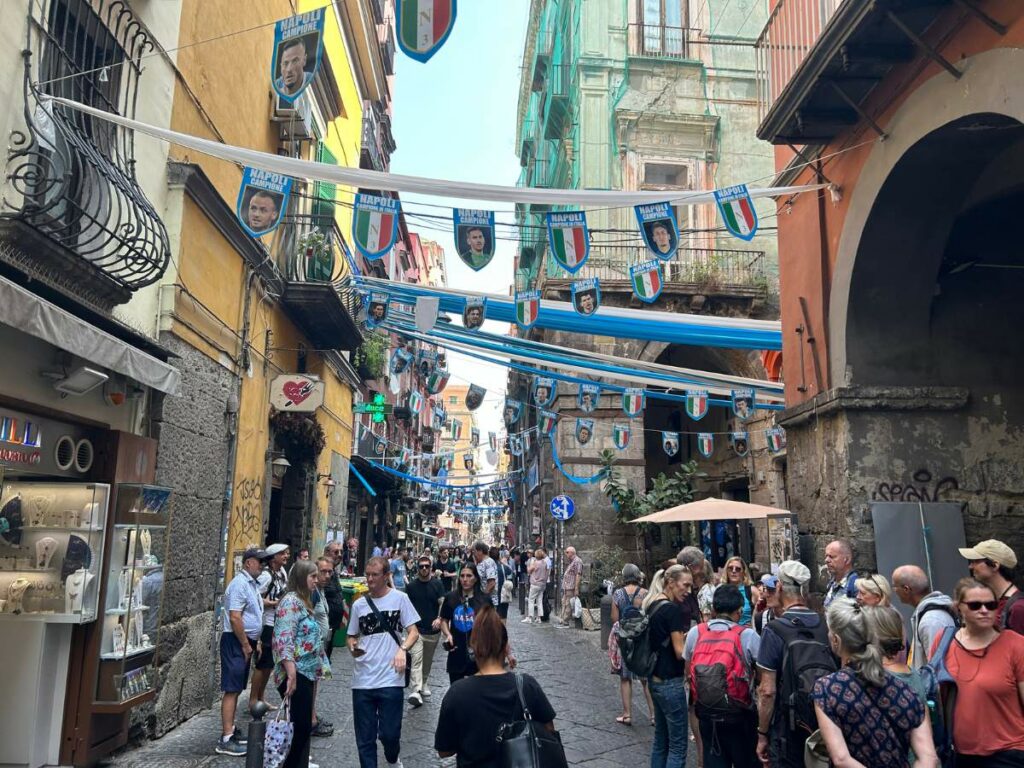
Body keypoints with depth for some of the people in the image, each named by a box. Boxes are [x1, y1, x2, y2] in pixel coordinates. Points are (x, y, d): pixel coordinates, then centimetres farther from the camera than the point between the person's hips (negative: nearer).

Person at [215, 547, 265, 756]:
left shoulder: (253, 584, 13)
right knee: (231, 690, -8)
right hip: (236, 641, -10)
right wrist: (245, 645, -17)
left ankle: (230, 729, 25)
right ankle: (225, 740, -6)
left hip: (246, 641, 10)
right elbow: (235, 618, -23)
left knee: (237, 689, 16)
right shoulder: (240, 584, -17)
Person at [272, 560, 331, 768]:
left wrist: (319, 667, 21)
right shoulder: (291, 601, -14)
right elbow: (284, 640, -23)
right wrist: (291, 675, -28)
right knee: (298, 727, -5)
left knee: (304, 727, 13)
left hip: (307, 673, 10)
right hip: (296, 674, -10)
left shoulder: (303, 601, 16)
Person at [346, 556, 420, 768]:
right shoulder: (358, 604, 7)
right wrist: (353, 647, -7)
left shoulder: (399, 598, -3)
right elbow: (352, 637, 15)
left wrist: (402, 649, -20)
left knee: (389, 733, 5)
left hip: (390, 679, -3)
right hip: (362, 680, 3)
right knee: (364, 737, 8)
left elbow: (414, 632, -2)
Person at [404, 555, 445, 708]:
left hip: (433, 629, 1)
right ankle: (416, 691, -22)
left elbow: (442, 603, -6)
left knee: (428, 660, 16)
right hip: (416, 628, -1)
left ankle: (424, 684, 37)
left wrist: (439, 618, -23)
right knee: (417, 659, -15)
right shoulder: (411, 585, -1)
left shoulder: (437, 584, -2)